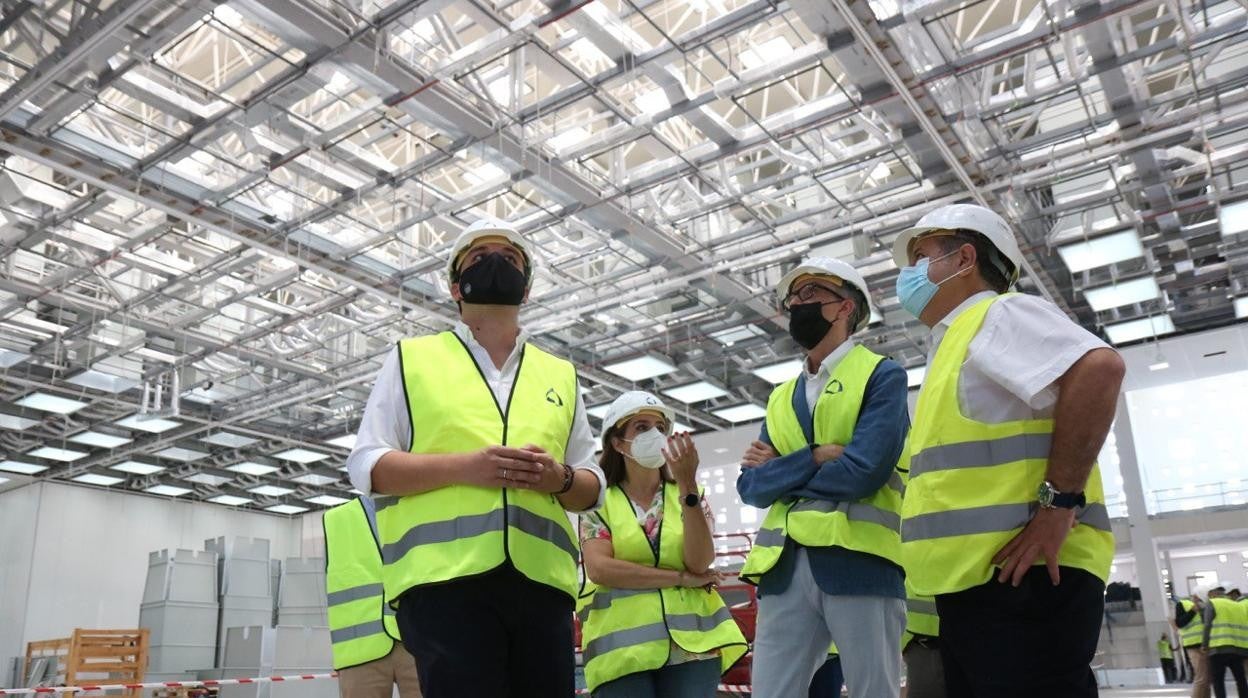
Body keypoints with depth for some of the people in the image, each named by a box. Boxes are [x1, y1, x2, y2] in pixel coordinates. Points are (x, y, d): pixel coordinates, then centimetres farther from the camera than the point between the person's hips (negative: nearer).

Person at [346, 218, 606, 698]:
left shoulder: (561, 374, 21)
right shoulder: (412, 358, 12)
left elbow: (592, 487, 19)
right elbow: (366, 466, 3)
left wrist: (560, 478, -6)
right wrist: (464, 466, -12)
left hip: (541, 580, 4)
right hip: (445, 577, -3)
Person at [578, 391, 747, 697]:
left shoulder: (688, 495, 10)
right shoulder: (599, 501, 4)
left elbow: (699, 563, -6)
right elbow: (598, 568, -10)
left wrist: (687, 483, -15)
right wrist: (681, 577, -9)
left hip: (691, 642, 2)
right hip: (623, 647, -2)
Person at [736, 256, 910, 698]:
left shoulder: (882, 375, 3)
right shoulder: (782, 397, 20)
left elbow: (863, 472, -13)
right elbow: (750, 487, 8)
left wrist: (780, 471, 1)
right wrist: (814, 458, -7)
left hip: (858, 561, -5)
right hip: (784, 567, 5)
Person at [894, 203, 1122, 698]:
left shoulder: (999, 315, -3)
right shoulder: (953, 343, 25)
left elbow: (1099, 369, -21)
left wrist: (1059, 503, -22)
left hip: (1022, 579, -9)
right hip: (972, 583, 10)